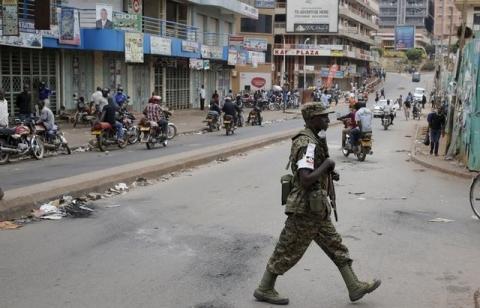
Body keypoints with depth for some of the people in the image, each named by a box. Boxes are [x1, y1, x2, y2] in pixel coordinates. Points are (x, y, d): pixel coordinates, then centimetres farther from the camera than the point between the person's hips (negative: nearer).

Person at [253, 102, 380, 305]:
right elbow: (305, 180, -32)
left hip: (315, 207, 10)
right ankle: (264, 290, 16)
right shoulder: (307, 144, -22)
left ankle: (355, 287, 20)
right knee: (288, 251, 3)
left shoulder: (314, 140, 10)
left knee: (335, 246, 13)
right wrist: (326, 164, -20)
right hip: (306, 208, -10)